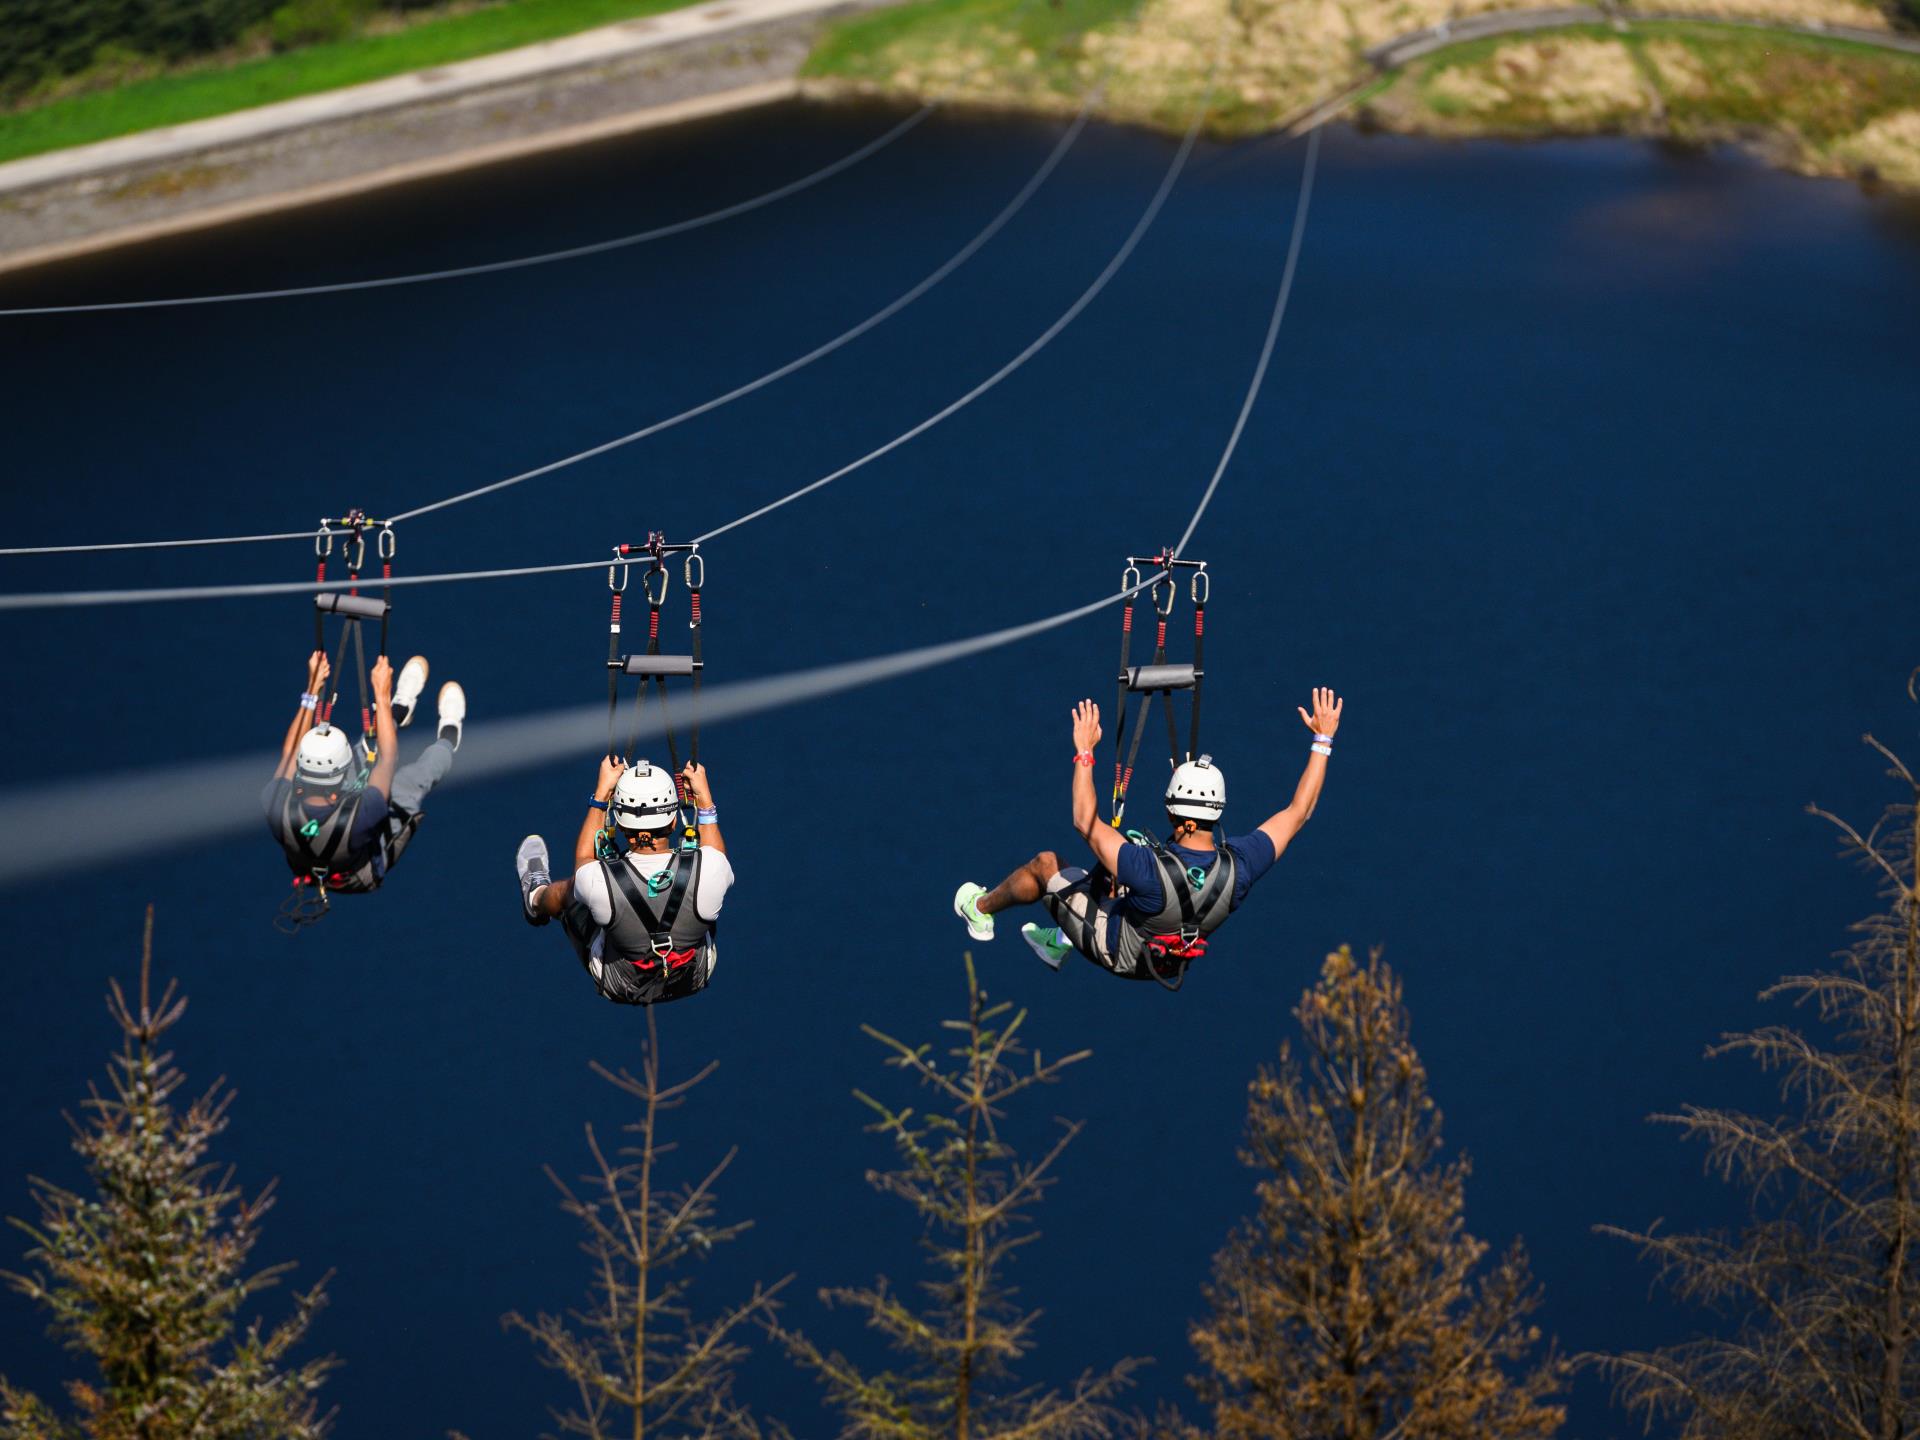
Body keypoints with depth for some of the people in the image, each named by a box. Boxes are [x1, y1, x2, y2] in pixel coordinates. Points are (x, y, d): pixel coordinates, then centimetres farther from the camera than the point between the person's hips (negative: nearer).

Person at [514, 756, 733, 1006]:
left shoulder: (599, 881, -34)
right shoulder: (709, 871, -33)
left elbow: (583, 860, -5)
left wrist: (601, 792, -1)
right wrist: (704, 797, 2)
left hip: (621, 989, -1)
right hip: (695, 979, 2)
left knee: (570, 888, 24)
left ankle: (536, 898, 60)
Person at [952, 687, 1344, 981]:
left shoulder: (1149, 870, -43)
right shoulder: (1240, 864, -32)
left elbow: (1085, 821, -30)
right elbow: (1297, 813, -19)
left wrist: (1084, 751, -23)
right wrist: (1323, 740, -13)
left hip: (1118, 952, -5)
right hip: (1171, 963, 5)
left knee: (1044, 864, 12)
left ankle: (980, 909, 42)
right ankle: (1061, 942, 44)